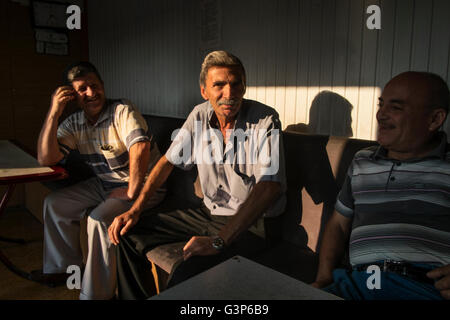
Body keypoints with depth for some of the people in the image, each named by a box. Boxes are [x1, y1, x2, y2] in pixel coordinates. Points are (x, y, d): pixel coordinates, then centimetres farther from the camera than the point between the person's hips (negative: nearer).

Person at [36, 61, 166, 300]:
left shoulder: (122, 111, -17)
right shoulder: (73, 124, 3)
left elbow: (140, 147, -32)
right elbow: (46, 159, -7)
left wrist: (132, 192, -28)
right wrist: (53, 113, -12)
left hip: (143, 186, -7)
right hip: (105, 184, 8)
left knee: (99, 218, -28)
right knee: (54, 203, 8)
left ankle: (97, 293, -9)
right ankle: (64, 267, 25)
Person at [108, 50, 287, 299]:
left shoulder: (265, 120, -18)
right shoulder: (200, 115, 0)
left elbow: (269, 187, -27)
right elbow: (169, 160, 9)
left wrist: (218, 241, -32)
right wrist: (135, 209, 0)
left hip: (248, 223, -6)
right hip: (208, 212, 6)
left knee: (185, 278, -30)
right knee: (128, 233, 6)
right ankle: (137, 298, 25)